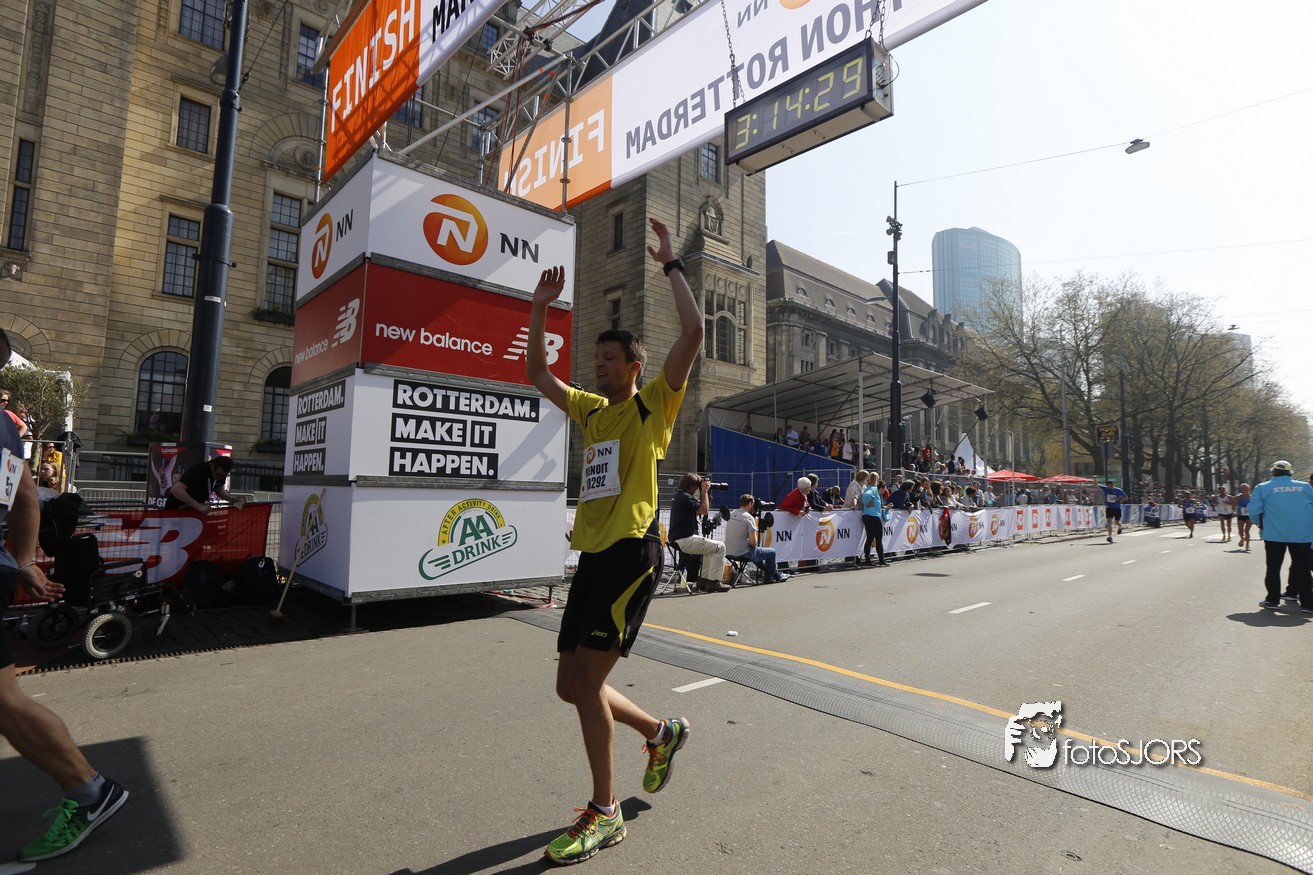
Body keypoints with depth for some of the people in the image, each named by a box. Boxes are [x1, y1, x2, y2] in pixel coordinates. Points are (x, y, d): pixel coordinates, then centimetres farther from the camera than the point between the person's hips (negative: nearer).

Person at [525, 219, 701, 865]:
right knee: (571, 686, 11)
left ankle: (604, 815, 12)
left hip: (632, 551, -8)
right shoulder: (591, 410, 18)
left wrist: (670, 265, -4)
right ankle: (662, 732, 36)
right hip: (592, 554, 8)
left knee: (586, 681, -9)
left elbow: (693, 333, -12)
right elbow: (536, 372, 24)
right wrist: (541, 307, 17)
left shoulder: (653, 404, -1)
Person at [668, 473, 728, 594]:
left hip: (677, 539, 11)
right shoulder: (685, 497, -16)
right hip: (686, 540, -11)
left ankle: (703, 579, 24)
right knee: (720, 547, -4)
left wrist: (703, 493, 14)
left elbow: (697, 511, 22)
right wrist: (704, 491, -8)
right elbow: (704, 510, -18)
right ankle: (713, 582, -4)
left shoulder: (676, 496, 16)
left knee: (711, 546, 27)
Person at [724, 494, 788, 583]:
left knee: (757, 551, 34)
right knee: (772, 552, 10)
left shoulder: (731, 515, 7)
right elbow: (753, 543, -18)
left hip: (729, 552, 8)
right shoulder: (749, 517, -16)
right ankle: (768, 577, 28)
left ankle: (776, 575, 42)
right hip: (743, 554, -8)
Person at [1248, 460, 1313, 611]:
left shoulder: (1263, 487, -5)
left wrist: (1261, 523, 10)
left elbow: (1253, 511, -9)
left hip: (1274, 534, -2)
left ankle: (1273, 599, 13)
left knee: (1273, 567, 8)